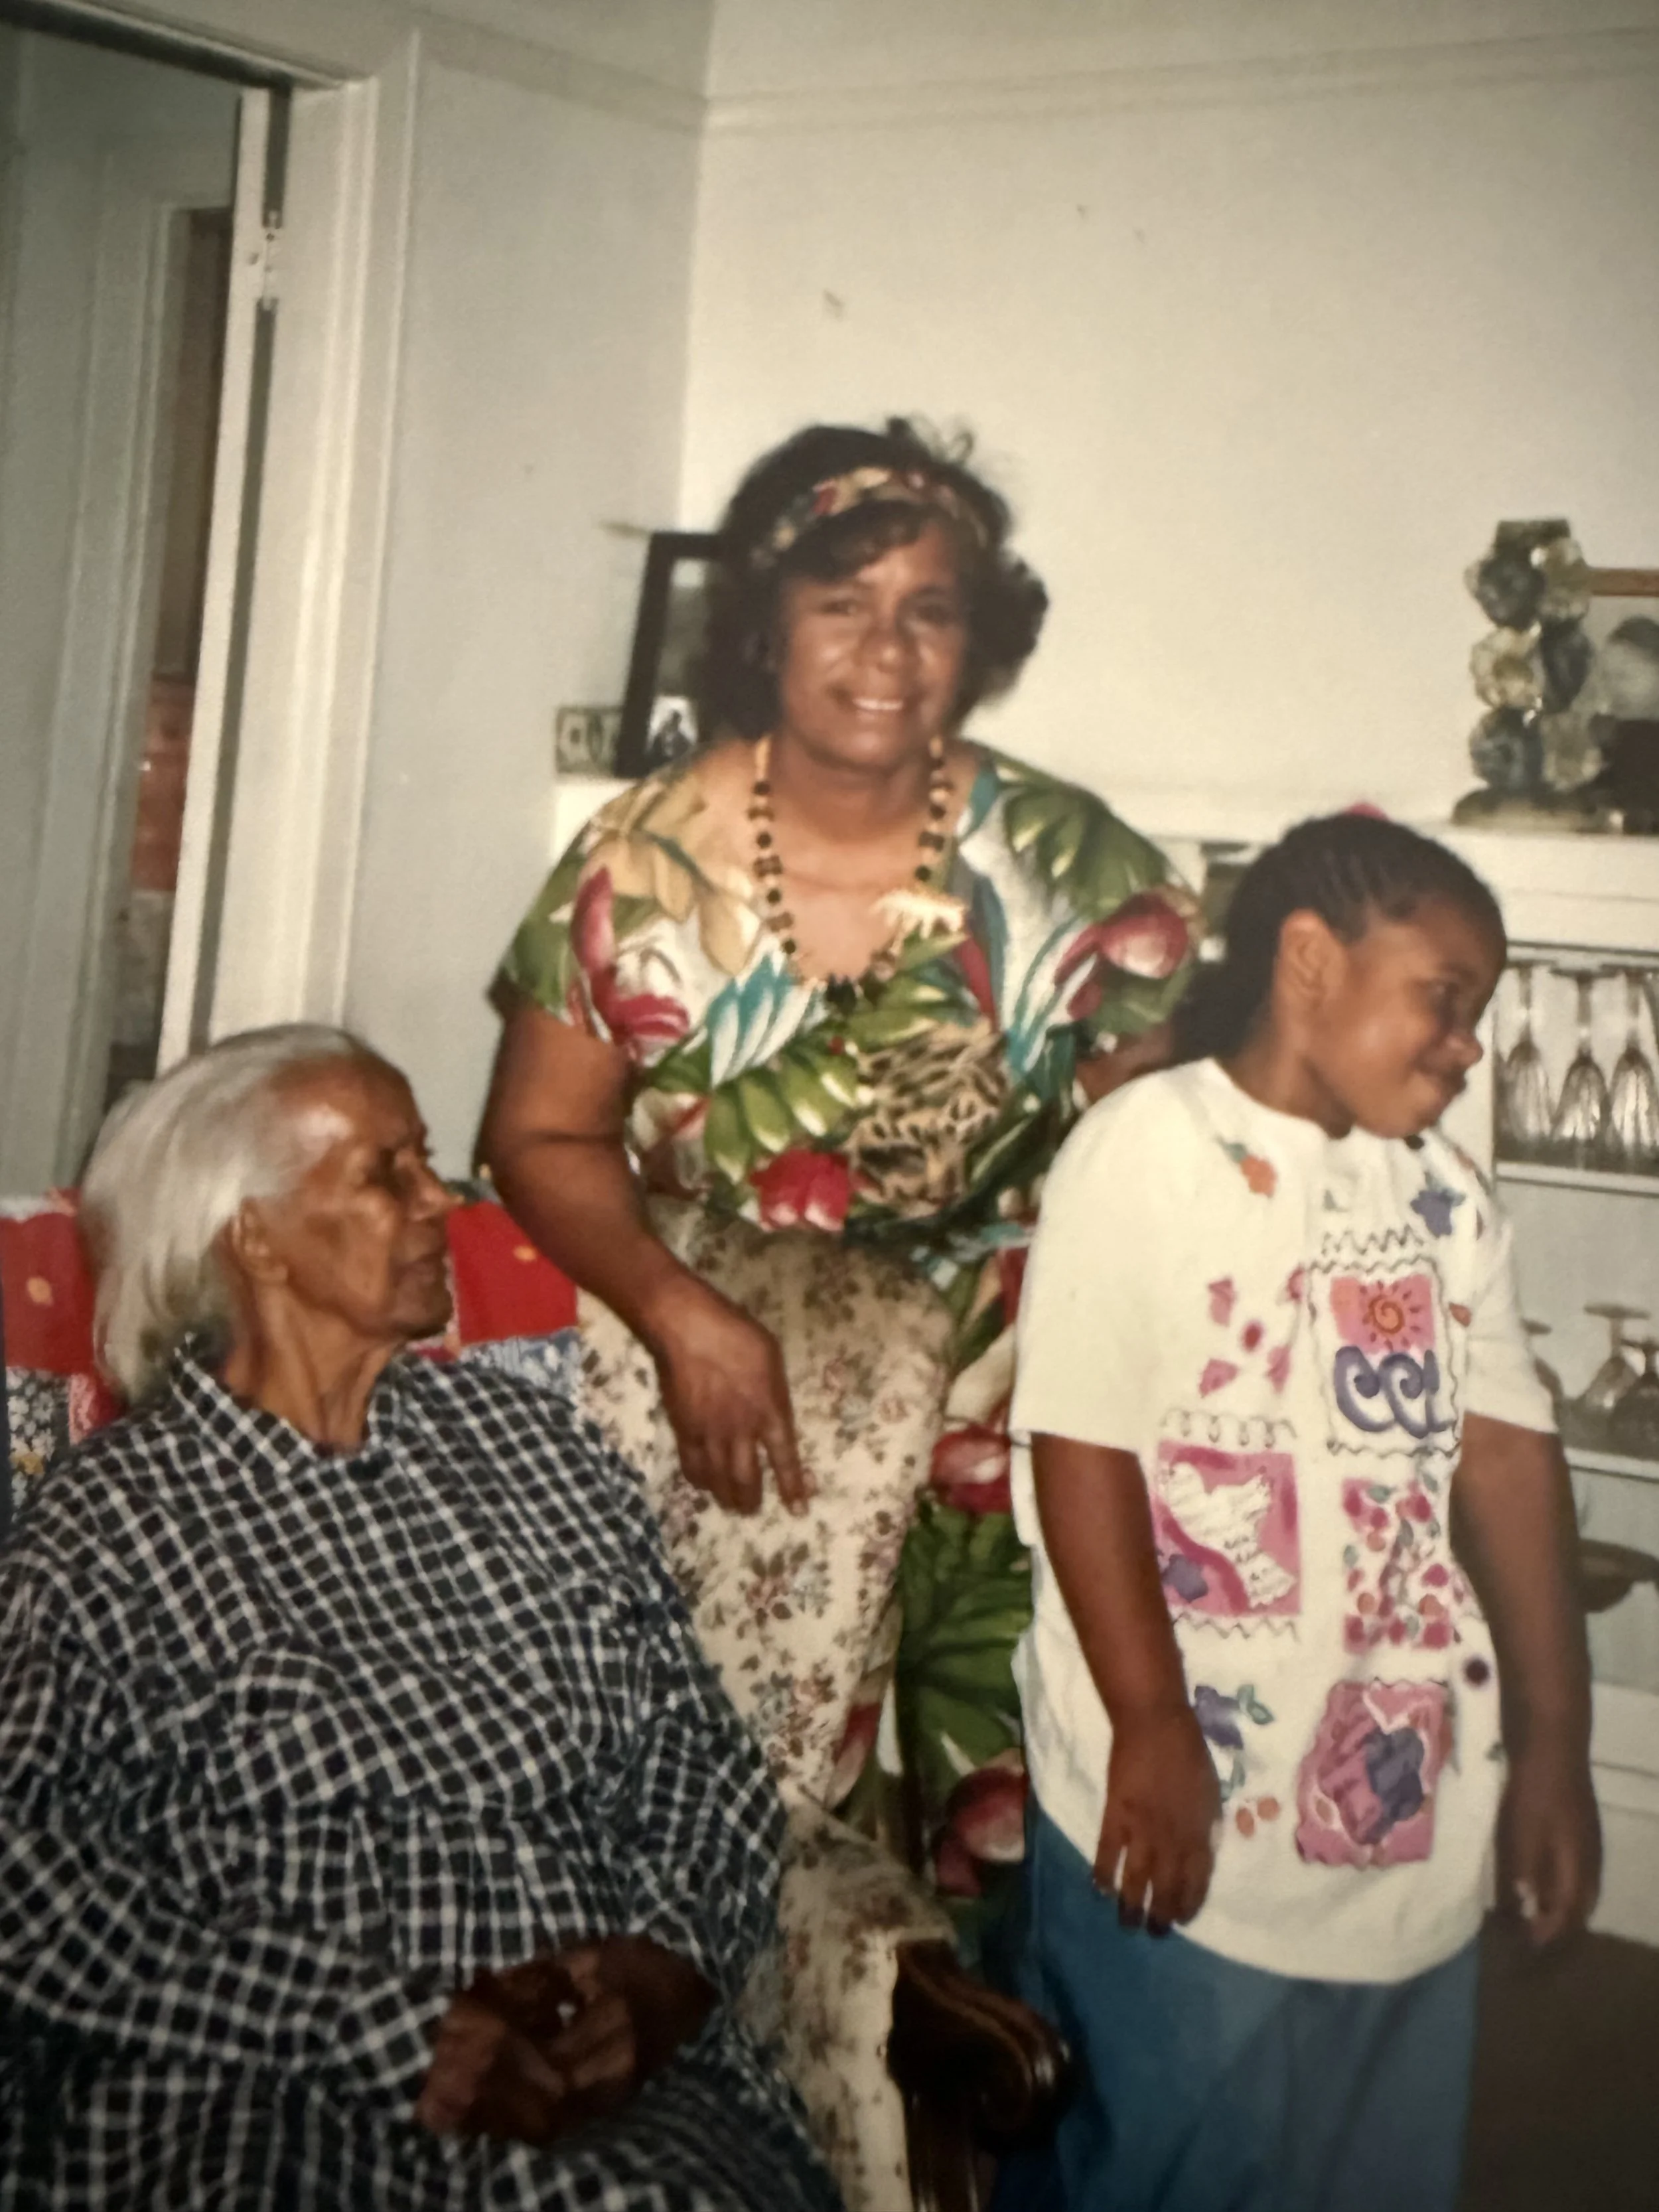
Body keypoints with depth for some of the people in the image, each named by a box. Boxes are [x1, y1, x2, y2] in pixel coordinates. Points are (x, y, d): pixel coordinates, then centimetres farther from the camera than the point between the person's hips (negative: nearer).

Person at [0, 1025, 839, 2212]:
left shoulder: (533, 1442, 11)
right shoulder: (105, 1527, 1)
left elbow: (709, 1774, 11)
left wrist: (661, 1968, -8)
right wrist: (404, 2039, -16)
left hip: (611, 2080, 1)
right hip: (257, 2114, -1)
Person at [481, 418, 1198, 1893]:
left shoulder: (1066, 865, -5)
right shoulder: (649, 862, -6)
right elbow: (542, 1134, -1)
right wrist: (680, 1316, -17)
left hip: (987, 1422, 1)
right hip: (708, 1384, 0)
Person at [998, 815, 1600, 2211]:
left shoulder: (1446, 1195, 10)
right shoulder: (1148, 1153, -11)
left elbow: (1504, 1458, 6)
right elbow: (1082, 1452, -15)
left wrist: (1555, 1741, 4)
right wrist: (1155, 1735, -15)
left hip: (1413, 1815, 7)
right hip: (1191, 1792, -6)